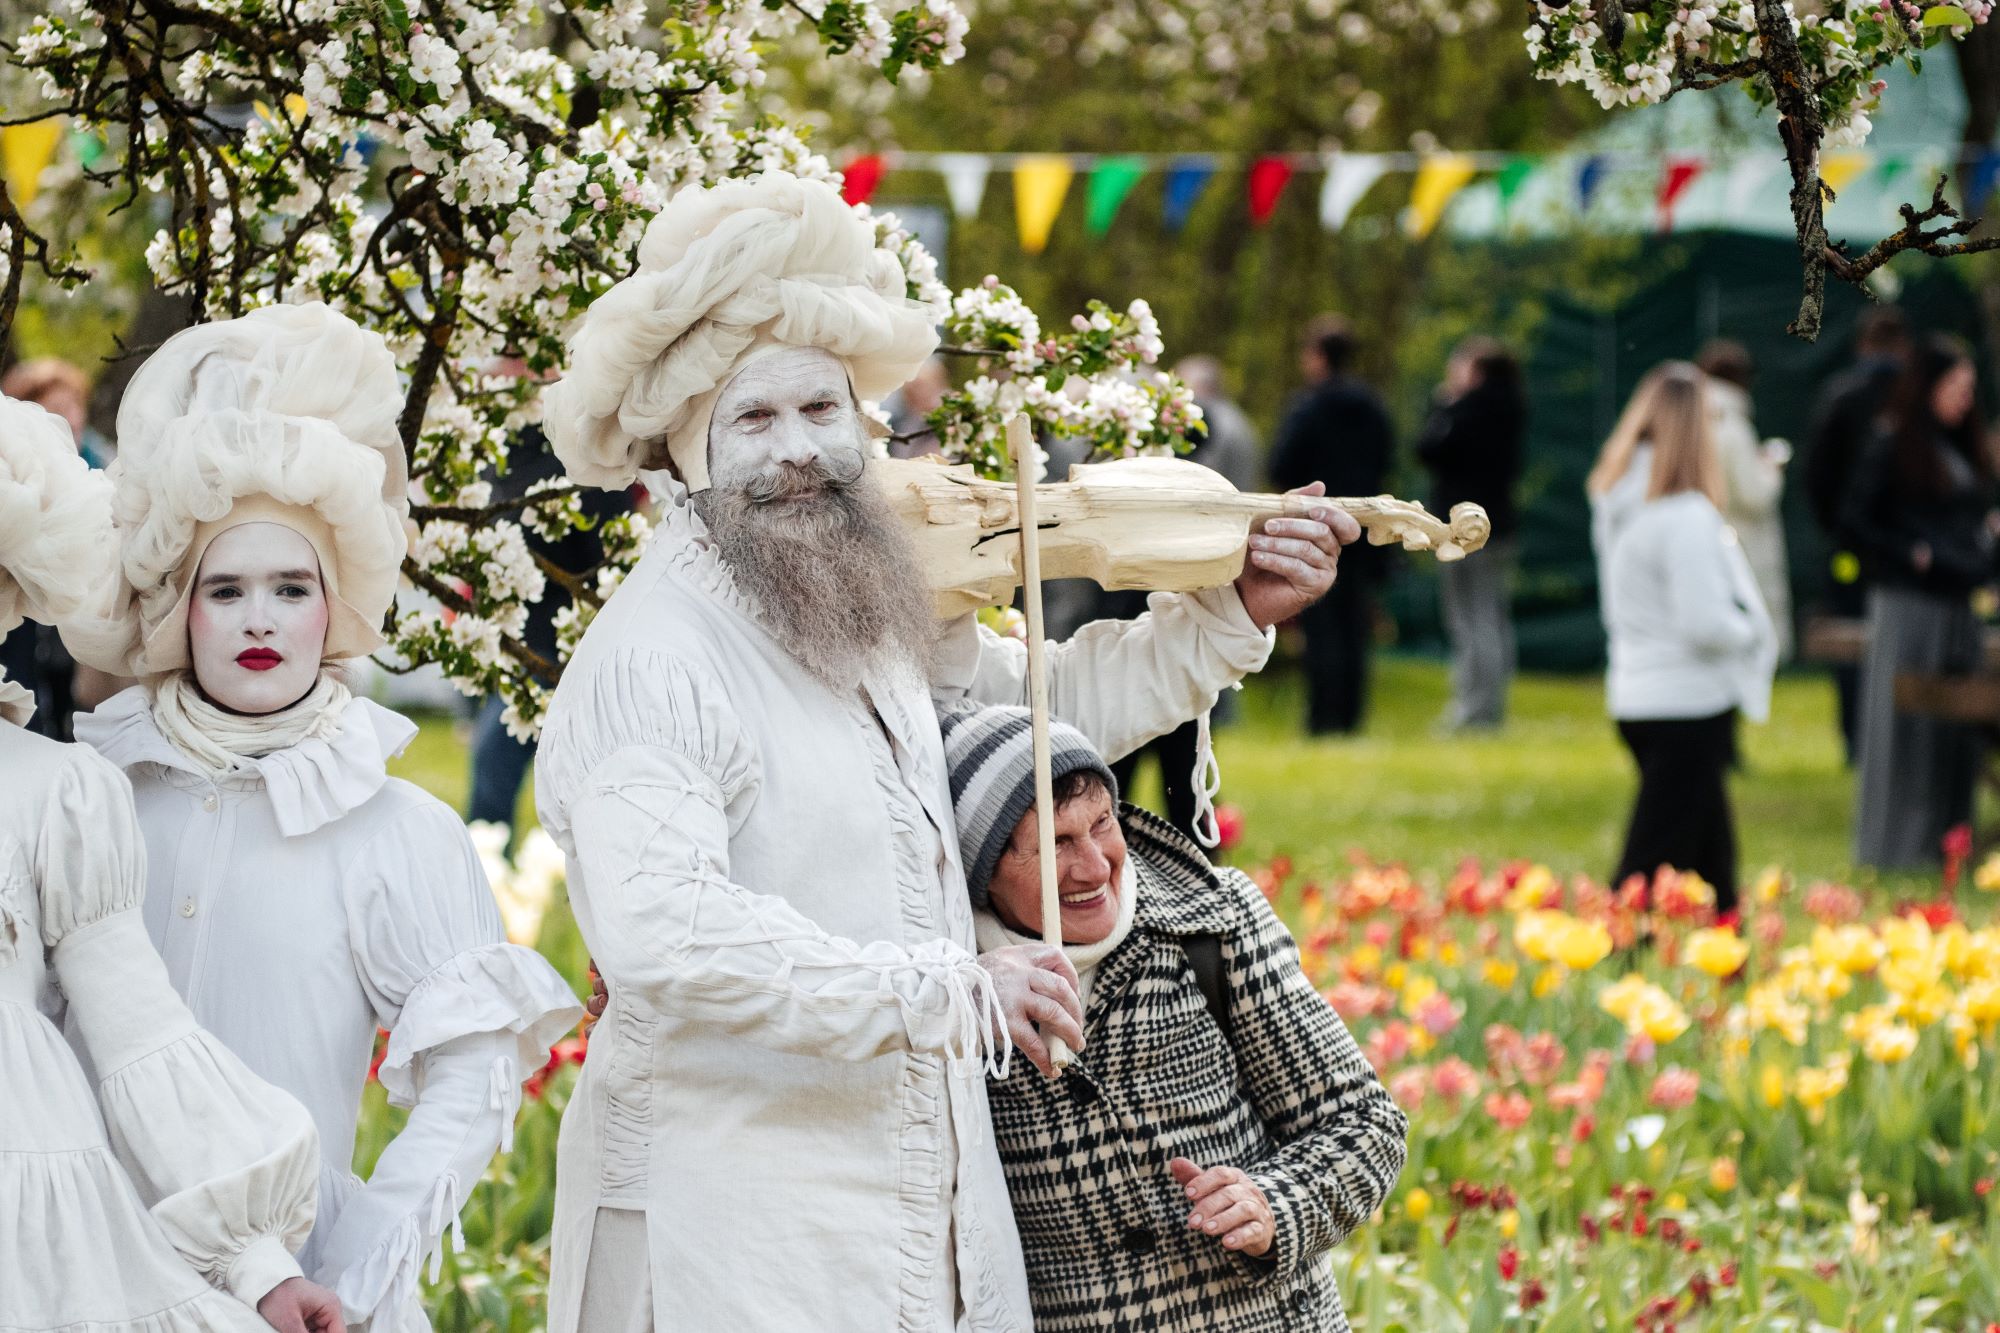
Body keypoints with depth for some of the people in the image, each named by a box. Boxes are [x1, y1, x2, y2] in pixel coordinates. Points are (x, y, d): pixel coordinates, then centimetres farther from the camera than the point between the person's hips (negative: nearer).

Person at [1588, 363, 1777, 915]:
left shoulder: (1616, 497, 4)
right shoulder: (1685, 516, -21)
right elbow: (1706, 624, -24)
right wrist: (1750, 632, -3)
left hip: (1635, 697, 9)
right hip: (1690, 703, -9)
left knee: (1712, 851, 21)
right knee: (1654, 868, -5)